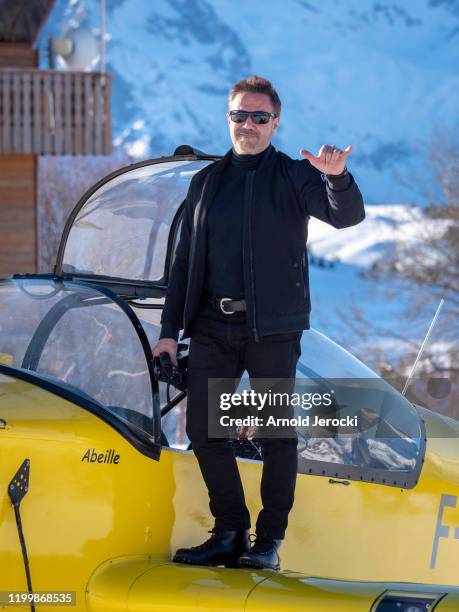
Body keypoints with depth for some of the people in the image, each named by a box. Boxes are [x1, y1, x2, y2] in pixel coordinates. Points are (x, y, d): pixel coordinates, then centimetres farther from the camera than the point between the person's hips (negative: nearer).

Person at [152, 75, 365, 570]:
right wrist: (169, 330, 10)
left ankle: (269, 541, 5)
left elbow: (345, 216, -15)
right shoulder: (206, 182, 15)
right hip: (213, 327, 4)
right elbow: (184, 263, 17)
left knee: (277, 434, -2)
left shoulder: (293, 176, 2)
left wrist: (337, 177, -36)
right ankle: (230, 533, 11)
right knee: (202, 428, 1)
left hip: (272, 328, -4)